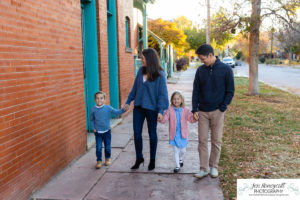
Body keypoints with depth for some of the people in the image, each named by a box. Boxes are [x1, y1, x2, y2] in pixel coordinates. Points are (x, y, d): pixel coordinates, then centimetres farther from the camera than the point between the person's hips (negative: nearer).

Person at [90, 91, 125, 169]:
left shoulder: (108, 108, -8)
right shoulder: (93, 109, -5)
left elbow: (116, 112, -9)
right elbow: (92, 119, 8)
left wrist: (123, 110, -25)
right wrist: (93, 128, 0)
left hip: (107, 131, 0)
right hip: (98, 132, 0)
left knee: (107, 147, 10)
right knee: (98, 147, -2)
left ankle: (107, 159, 31)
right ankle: (99, 161, 14)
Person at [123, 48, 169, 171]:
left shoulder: (160, 75, -13)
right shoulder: (141, 71, 2)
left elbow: (162, 94, -13)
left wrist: (160, 110, -19)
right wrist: (128, 101, 11)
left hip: (151, 108, -5)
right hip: (138, 106, 5)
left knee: (152, 133, 10)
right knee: (136, 133, 7)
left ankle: (152, 160, 27)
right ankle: (139, 158, 25)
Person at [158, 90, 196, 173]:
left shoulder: (185, 110, -3)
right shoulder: (170, 110, -7)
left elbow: (191, 119, -10)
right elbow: (164, 119, -12)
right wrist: (160, 118, -33)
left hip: (183, 134, 2)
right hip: (174, 134, -1)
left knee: (183, 150, 14)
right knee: (176, 150, 4)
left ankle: (180, 159, 47)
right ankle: (177, 166, 19)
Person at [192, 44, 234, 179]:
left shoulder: (225, 69, -4)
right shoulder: (200, 70, 4)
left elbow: (230, 91, -1)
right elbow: (196, 91, 6)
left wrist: (222, 108, -8)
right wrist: (195, 110, -1)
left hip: (218, 112, -2)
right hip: (202, 112, 2)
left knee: (216, 141, 7)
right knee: (202, 140, 2)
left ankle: (213, 166, 22)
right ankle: (204, 168, 11)